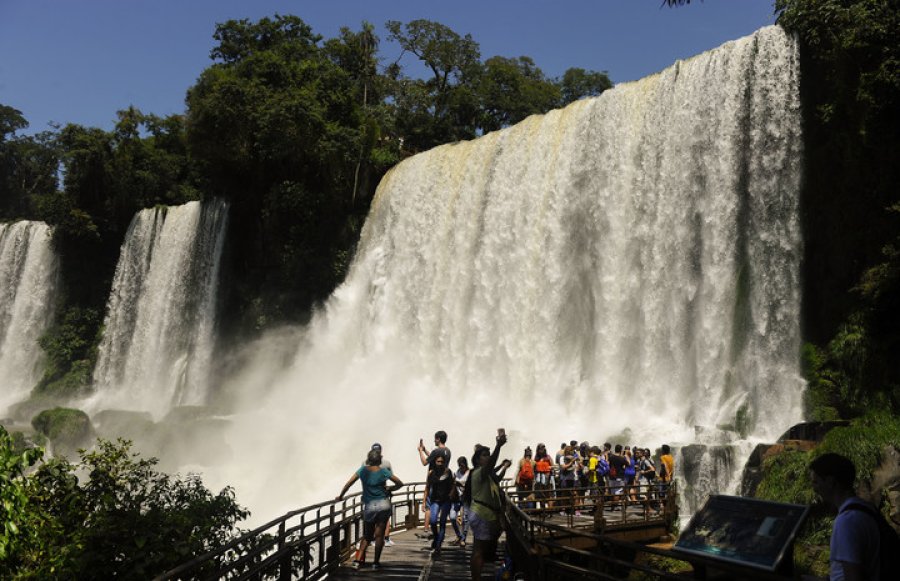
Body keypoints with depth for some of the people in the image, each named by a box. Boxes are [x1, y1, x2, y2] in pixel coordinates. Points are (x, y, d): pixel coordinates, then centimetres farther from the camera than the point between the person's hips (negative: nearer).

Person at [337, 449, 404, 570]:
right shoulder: (384, 471, -2)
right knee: (379, 535, 6)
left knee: (367, 535, 14)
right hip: (383, 505, -1)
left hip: (369, 507, 1)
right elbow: (399, 483, 1)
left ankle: (358, 560, 2)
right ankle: (376, 563, 9)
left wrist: (340, 496, 7)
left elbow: (348, 484, -4)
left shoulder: (363, 470, -1)